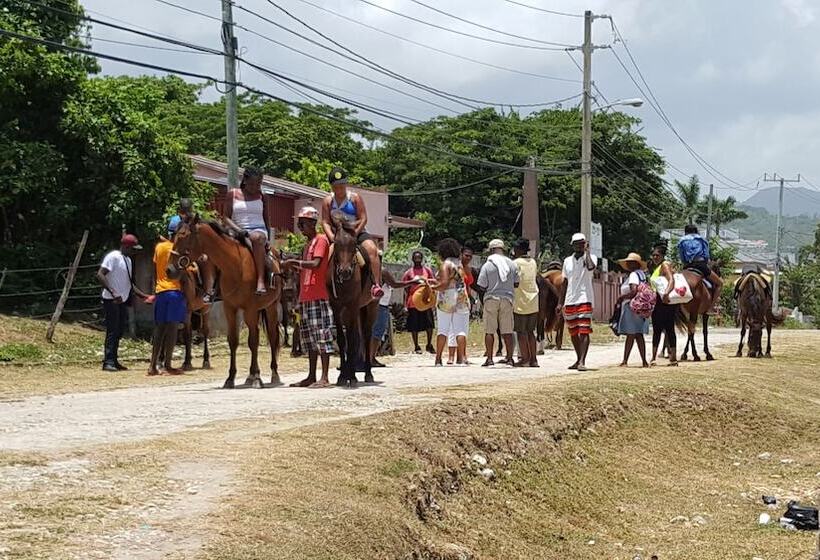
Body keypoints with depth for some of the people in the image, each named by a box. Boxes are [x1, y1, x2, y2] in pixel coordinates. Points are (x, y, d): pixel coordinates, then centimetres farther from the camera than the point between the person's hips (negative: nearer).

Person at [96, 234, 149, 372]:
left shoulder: (128, 261, 17)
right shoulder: (113, 257, -12)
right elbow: (100, 275, -21)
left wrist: (144, 296, 15)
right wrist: (113, 293, -28)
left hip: (122, 301, 9)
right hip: (111, 301, -9)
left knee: (119, 331, 10)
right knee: (112, 331, -10)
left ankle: (114, 361, 17)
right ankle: (108, 362, -9)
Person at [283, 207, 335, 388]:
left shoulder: (321, 240, -6)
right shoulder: (308, 244, 22)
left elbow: (315, 264, -19)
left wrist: (294, 261, -13)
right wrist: (293, 267, 8)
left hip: (318, 296, -10)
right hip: (305, 297, 10)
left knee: (321, 334, -10)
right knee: (308, 336, 10)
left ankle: (324, 378, -12)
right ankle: (311, 376, 15)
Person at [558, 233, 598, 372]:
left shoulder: (591, 257, 0)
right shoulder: (567, 261, 15)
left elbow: (591, 267, -26)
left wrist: (587, 251, -13)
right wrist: (560, 303, 15)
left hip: (585, 300, -6)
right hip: (569, 301, 6)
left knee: (584, 332, -13)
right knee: (573, 333, 11)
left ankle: (582, 362, -18)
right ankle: (578, 360, 23)